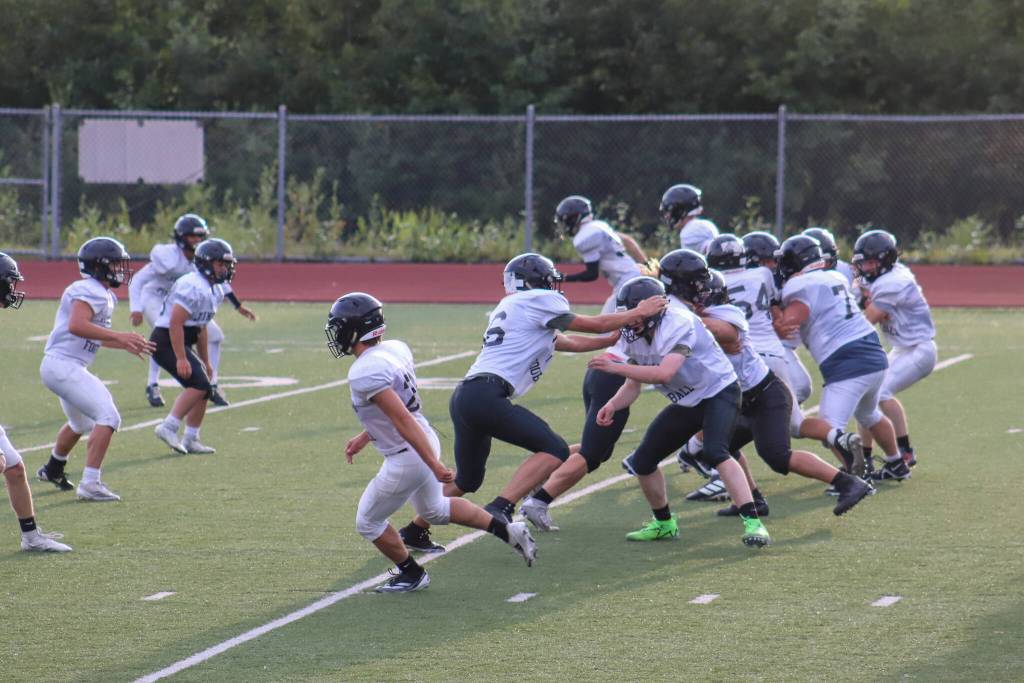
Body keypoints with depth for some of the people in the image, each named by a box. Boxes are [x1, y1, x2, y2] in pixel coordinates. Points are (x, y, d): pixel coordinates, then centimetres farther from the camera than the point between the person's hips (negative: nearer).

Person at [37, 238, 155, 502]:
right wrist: (118, 336, -32)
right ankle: (90, 484, -20)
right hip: (63, 364, -11)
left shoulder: (106, 296, 15)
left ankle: (53, 469, 51)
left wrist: (127, 345, 20)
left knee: (81, 422, 30)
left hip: (65, 367, 11)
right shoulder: (89, 291, -17)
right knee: (108, 417, -17)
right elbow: (77, 326, -32)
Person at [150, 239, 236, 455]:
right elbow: (175, 324, -25)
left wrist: (206, 362, 23)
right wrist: (181, 359, -27)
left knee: (204, 390, 10)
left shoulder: (215, 291, 13)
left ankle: (191, 440, 19)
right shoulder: (192, 287, -20)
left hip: (181, 343, 10)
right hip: (167, 341, -10)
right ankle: (168, 427, -22)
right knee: (199, 385, -22)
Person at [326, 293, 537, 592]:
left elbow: (402, 419, -29)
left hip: (406, 460, -9)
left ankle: (411, 574, 27)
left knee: (368, 523, 13)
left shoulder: (365, 374, -26)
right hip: (427, 442, 9)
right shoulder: (394, 349, 2)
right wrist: (365, 437, 22)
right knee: (434, 510, 32)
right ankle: (508, 531, 27)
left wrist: (434, 465, -28)